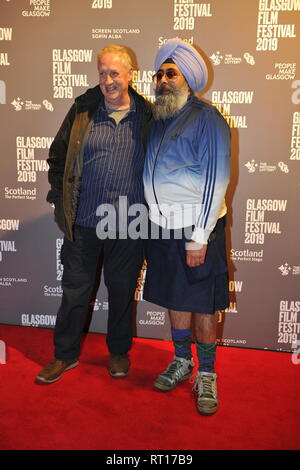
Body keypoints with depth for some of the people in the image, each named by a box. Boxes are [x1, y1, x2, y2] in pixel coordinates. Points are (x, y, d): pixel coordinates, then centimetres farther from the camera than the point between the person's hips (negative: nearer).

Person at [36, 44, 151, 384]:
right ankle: (65, 354, 29)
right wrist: (60, 201, 4)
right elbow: (57, 156, 10)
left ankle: (119, 352, 35)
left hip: (128, 227, 0)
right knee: (75, 290, 10)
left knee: (122, 291, 13)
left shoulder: (147, 116, 3)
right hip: (83, 222, 1)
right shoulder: (83, 110, 4)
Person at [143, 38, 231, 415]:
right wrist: (148, 224, 11)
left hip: (198, 229, -6)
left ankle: (206, 374, 22)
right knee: (174, 298, 15)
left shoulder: (206, 119, -9)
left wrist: (199, 238, -17)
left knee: (202, 303, 3)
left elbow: (216, 181, -14)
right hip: (162, 227, 6)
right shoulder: (157, 120, 11)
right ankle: (182, 362, 33)